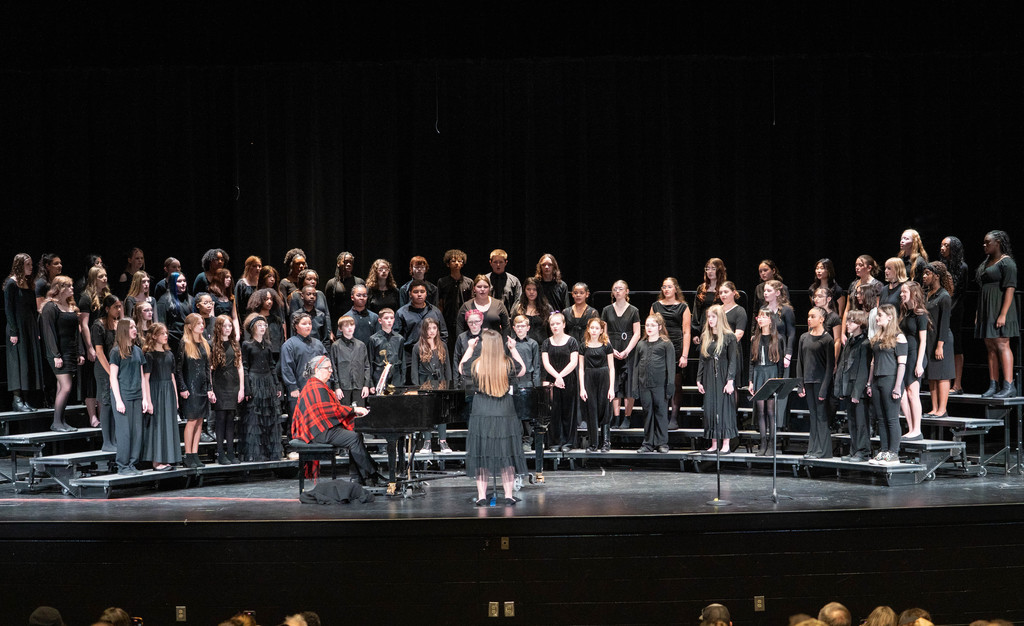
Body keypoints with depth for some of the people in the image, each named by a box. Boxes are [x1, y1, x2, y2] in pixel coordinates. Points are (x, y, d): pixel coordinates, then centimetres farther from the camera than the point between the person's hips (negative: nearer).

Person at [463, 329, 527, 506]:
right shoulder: (509, 364, -8)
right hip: (505, 415, 0)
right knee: (506, 456, 8)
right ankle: (509, 496, 10)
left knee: (482, 456, 8)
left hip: (481, 415, 0)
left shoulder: (476, 365, -9)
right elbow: (523, 370, 14)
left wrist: (470, 348, 18)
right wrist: (513, 349, 18)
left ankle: (482, 496, 9)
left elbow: (461, 367, 12)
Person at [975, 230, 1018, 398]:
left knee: (1001, 345, -12)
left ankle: (1008, 386, -13)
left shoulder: (1007, 262, -10)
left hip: (999, 308, -9)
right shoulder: (986, 263, 18)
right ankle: (993, 386, 9)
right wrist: (978, 313, 17)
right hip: (986, 310, 9)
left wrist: (1003, 314, -23)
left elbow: (1010, 289, -16)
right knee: (990, 347, 7)